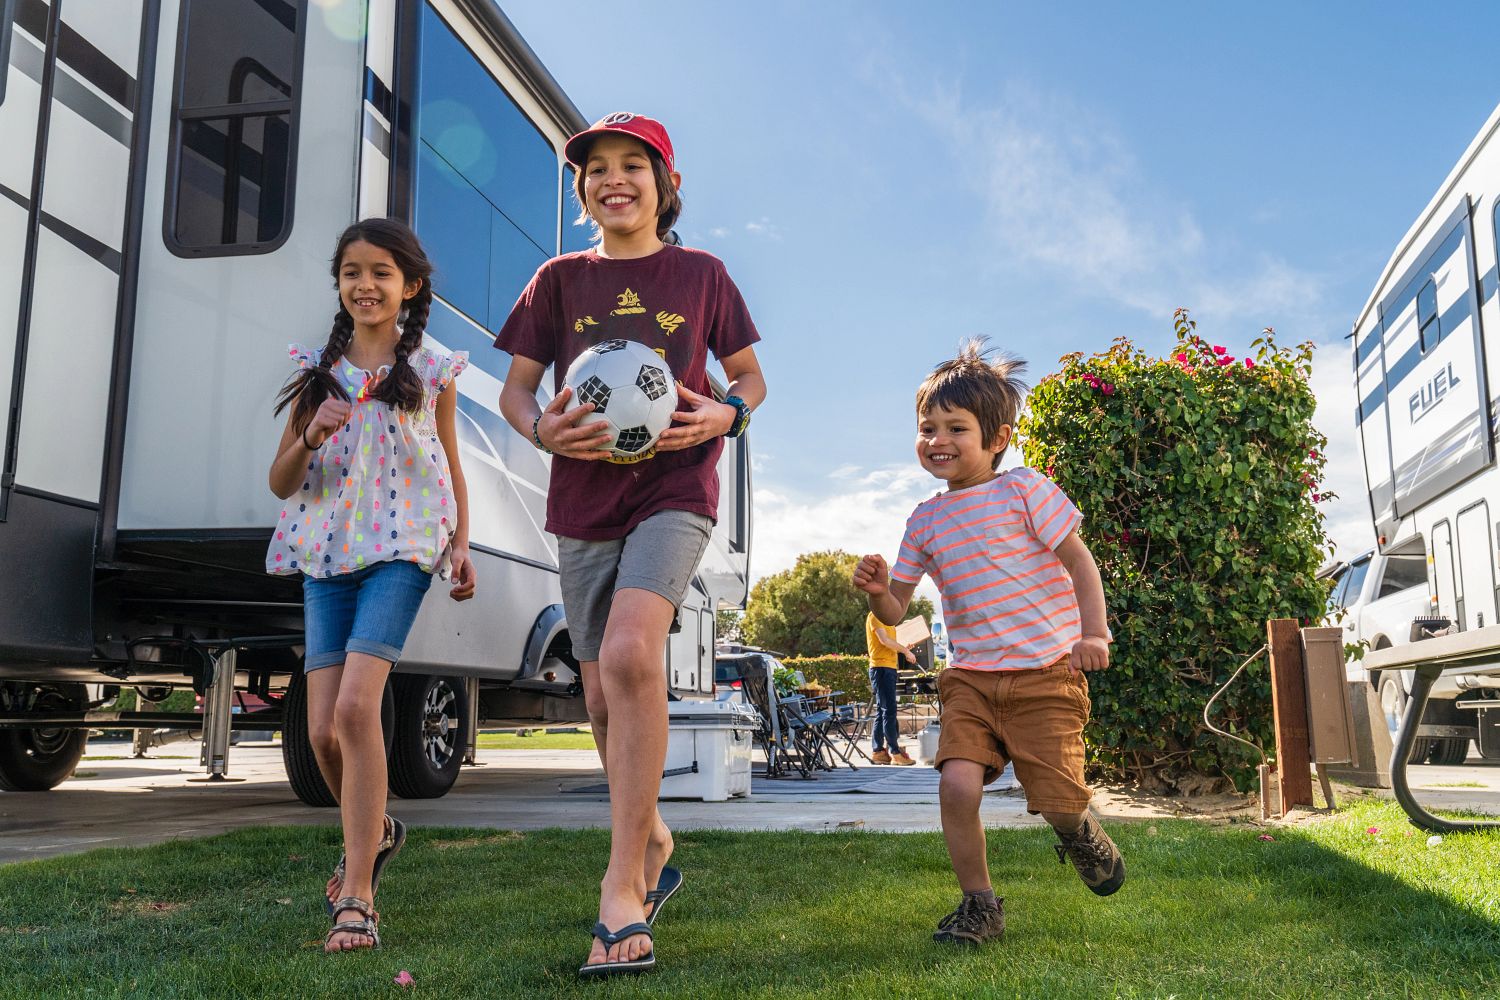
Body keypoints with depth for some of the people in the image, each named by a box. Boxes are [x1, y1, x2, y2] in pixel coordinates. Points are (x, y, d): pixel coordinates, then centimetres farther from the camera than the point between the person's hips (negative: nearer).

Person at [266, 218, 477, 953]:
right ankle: (374, 831, 32)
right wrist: (311, 436, -9)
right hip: (325, 555, 3)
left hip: (400, 549, -3)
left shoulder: (430, 372, 7)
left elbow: (451, 467, 16)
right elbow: (280, 483, 11)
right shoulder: (316, 371, 11)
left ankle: (356, 897, -16)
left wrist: (460, 545, 5)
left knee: (356, 705, -22)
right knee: (322, 731, 0)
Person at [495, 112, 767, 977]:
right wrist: (541, 429, -13)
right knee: (604, 694, 8)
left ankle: (623, 890, -19)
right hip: (585, 498, 3)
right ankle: (654, 843, 34)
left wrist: (727, 414, -10)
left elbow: (751, 376, 12)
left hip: (675, 491, -3)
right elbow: (515, 388, 10)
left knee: (629, 654, -27)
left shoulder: (701, 275, 6)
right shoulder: (561, 280, 9)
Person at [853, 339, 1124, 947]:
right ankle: (979, 905, 5)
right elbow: (895, 610, 10)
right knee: (957, 783, -17)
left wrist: (1093, 632, -11)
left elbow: (1079, 561, -1)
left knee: (1058, 799, -6)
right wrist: (876, 589, -12)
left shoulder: (1024, 490, -3)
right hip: (969, 676, 3)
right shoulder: (925, 520, 9)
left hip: (1046, 672, -3)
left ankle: (1078, 832, 34)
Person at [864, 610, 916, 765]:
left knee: (882, 711, 10)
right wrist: (906, 651, -13)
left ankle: (877, 752, 14)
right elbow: (884, 640, -18)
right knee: (889, 710, -10)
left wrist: (904, 649, 5)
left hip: (889, 667, 10)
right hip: (881, 667, -10)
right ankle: (895, 753, -10)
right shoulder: (875, 616, -7)